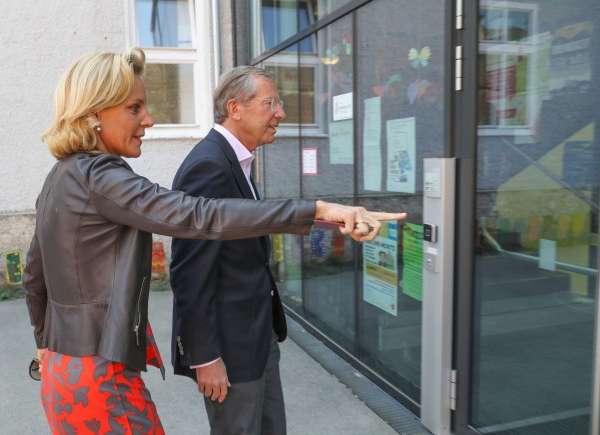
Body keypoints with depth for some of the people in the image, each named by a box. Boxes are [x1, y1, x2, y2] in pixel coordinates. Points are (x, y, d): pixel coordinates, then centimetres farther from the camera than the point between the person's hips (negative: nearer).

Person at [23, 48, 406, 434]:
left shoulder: (61, 177, 8)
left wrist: (47, 346, 30)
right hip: (100, 377, -9)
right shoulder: (98, 175, -20)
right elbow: (199, 217, -34)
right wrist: (319, 210, -37)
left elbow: (34, 277, 17)